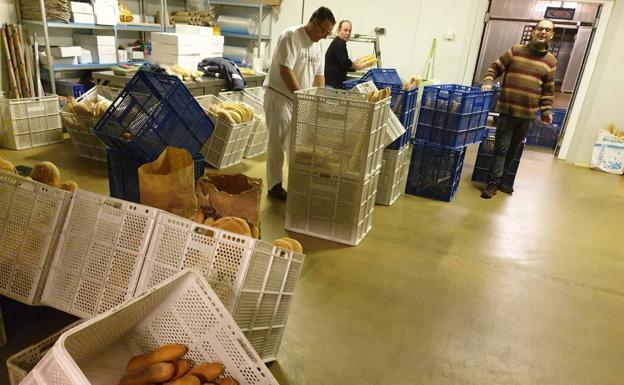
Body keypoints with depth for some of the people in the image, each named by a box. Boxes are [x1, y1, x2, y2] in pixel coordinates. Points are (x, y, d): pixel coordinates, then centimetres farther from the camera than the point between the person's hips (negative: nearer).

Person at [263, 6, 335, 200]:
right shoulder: (291, 36, -15)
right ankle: (274, 185, 8)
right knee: (278, 143, -2)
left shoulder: (317, 45, 9)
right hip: (280, 97, -7)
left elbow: (319, 75, 12)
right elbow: (285, 70, -23)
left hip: (302, 100, 7)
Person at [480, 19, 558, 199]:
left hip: (528, 113, 3)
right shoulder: (515, 51, 1)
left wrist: (547, 110, 2)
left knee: (513, 149, 11)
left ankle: (500, 179, 24)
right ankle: (492, 183, 0)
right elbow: (495, 67, 5)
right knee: (501, 148, -5)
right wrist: (488, 82, -14)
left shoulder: (551, 61, 7)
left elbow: (548, 90, 10)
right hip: (508, 109, -3)